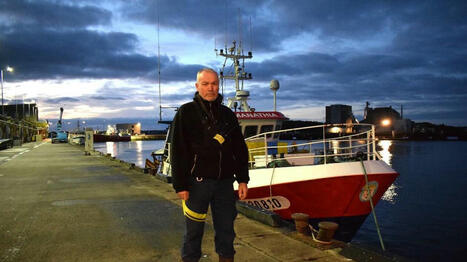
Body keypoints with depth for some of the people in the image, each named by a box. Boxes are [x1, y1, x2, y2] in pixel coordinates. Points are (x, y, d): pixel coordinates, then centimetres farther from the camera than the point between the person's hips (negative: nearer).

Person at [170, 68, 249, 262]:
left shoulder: (227, 114, 12)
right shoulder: (186, 112, -1)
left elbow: (240, 149, 14)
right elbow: (177, 151, -5)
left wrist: (242, 179, 7)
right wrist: (180, 185, -10)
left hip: (225, 182, 4)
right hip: (197, 182, -3)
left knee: (226, 228, 10)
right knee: (193, 231, 6)